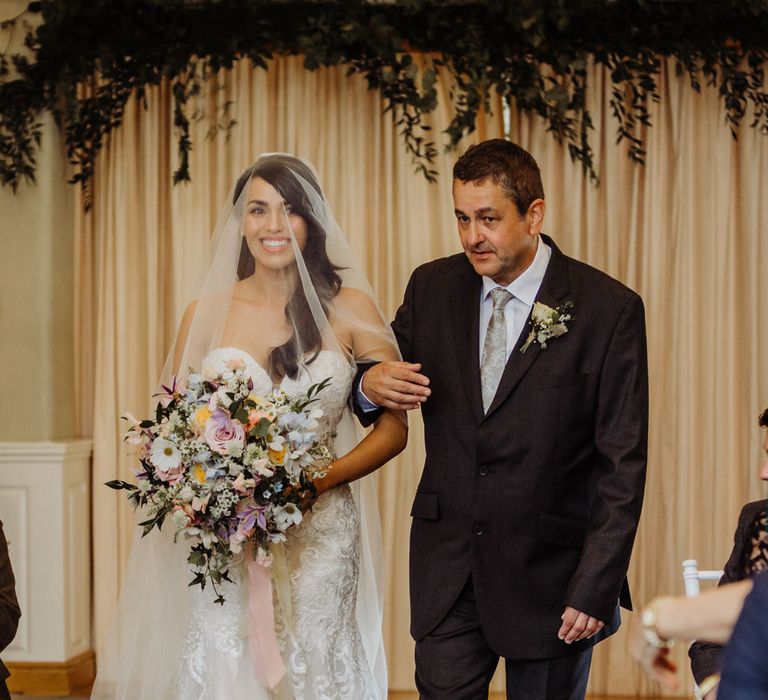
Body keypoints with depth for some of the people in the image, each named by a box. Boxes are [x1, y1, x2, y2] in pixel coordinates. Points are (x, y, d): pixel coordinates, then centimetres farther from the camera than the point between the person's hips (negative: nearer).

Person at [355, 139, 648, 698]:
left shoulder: (609, 310, -9)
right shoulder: (432, 288, 3)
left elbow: (623, 464, -10)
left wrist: (595, 588, -15)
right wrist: (371, 385, -9)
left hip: (551, 572, -3)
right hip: (447, 567, 3)